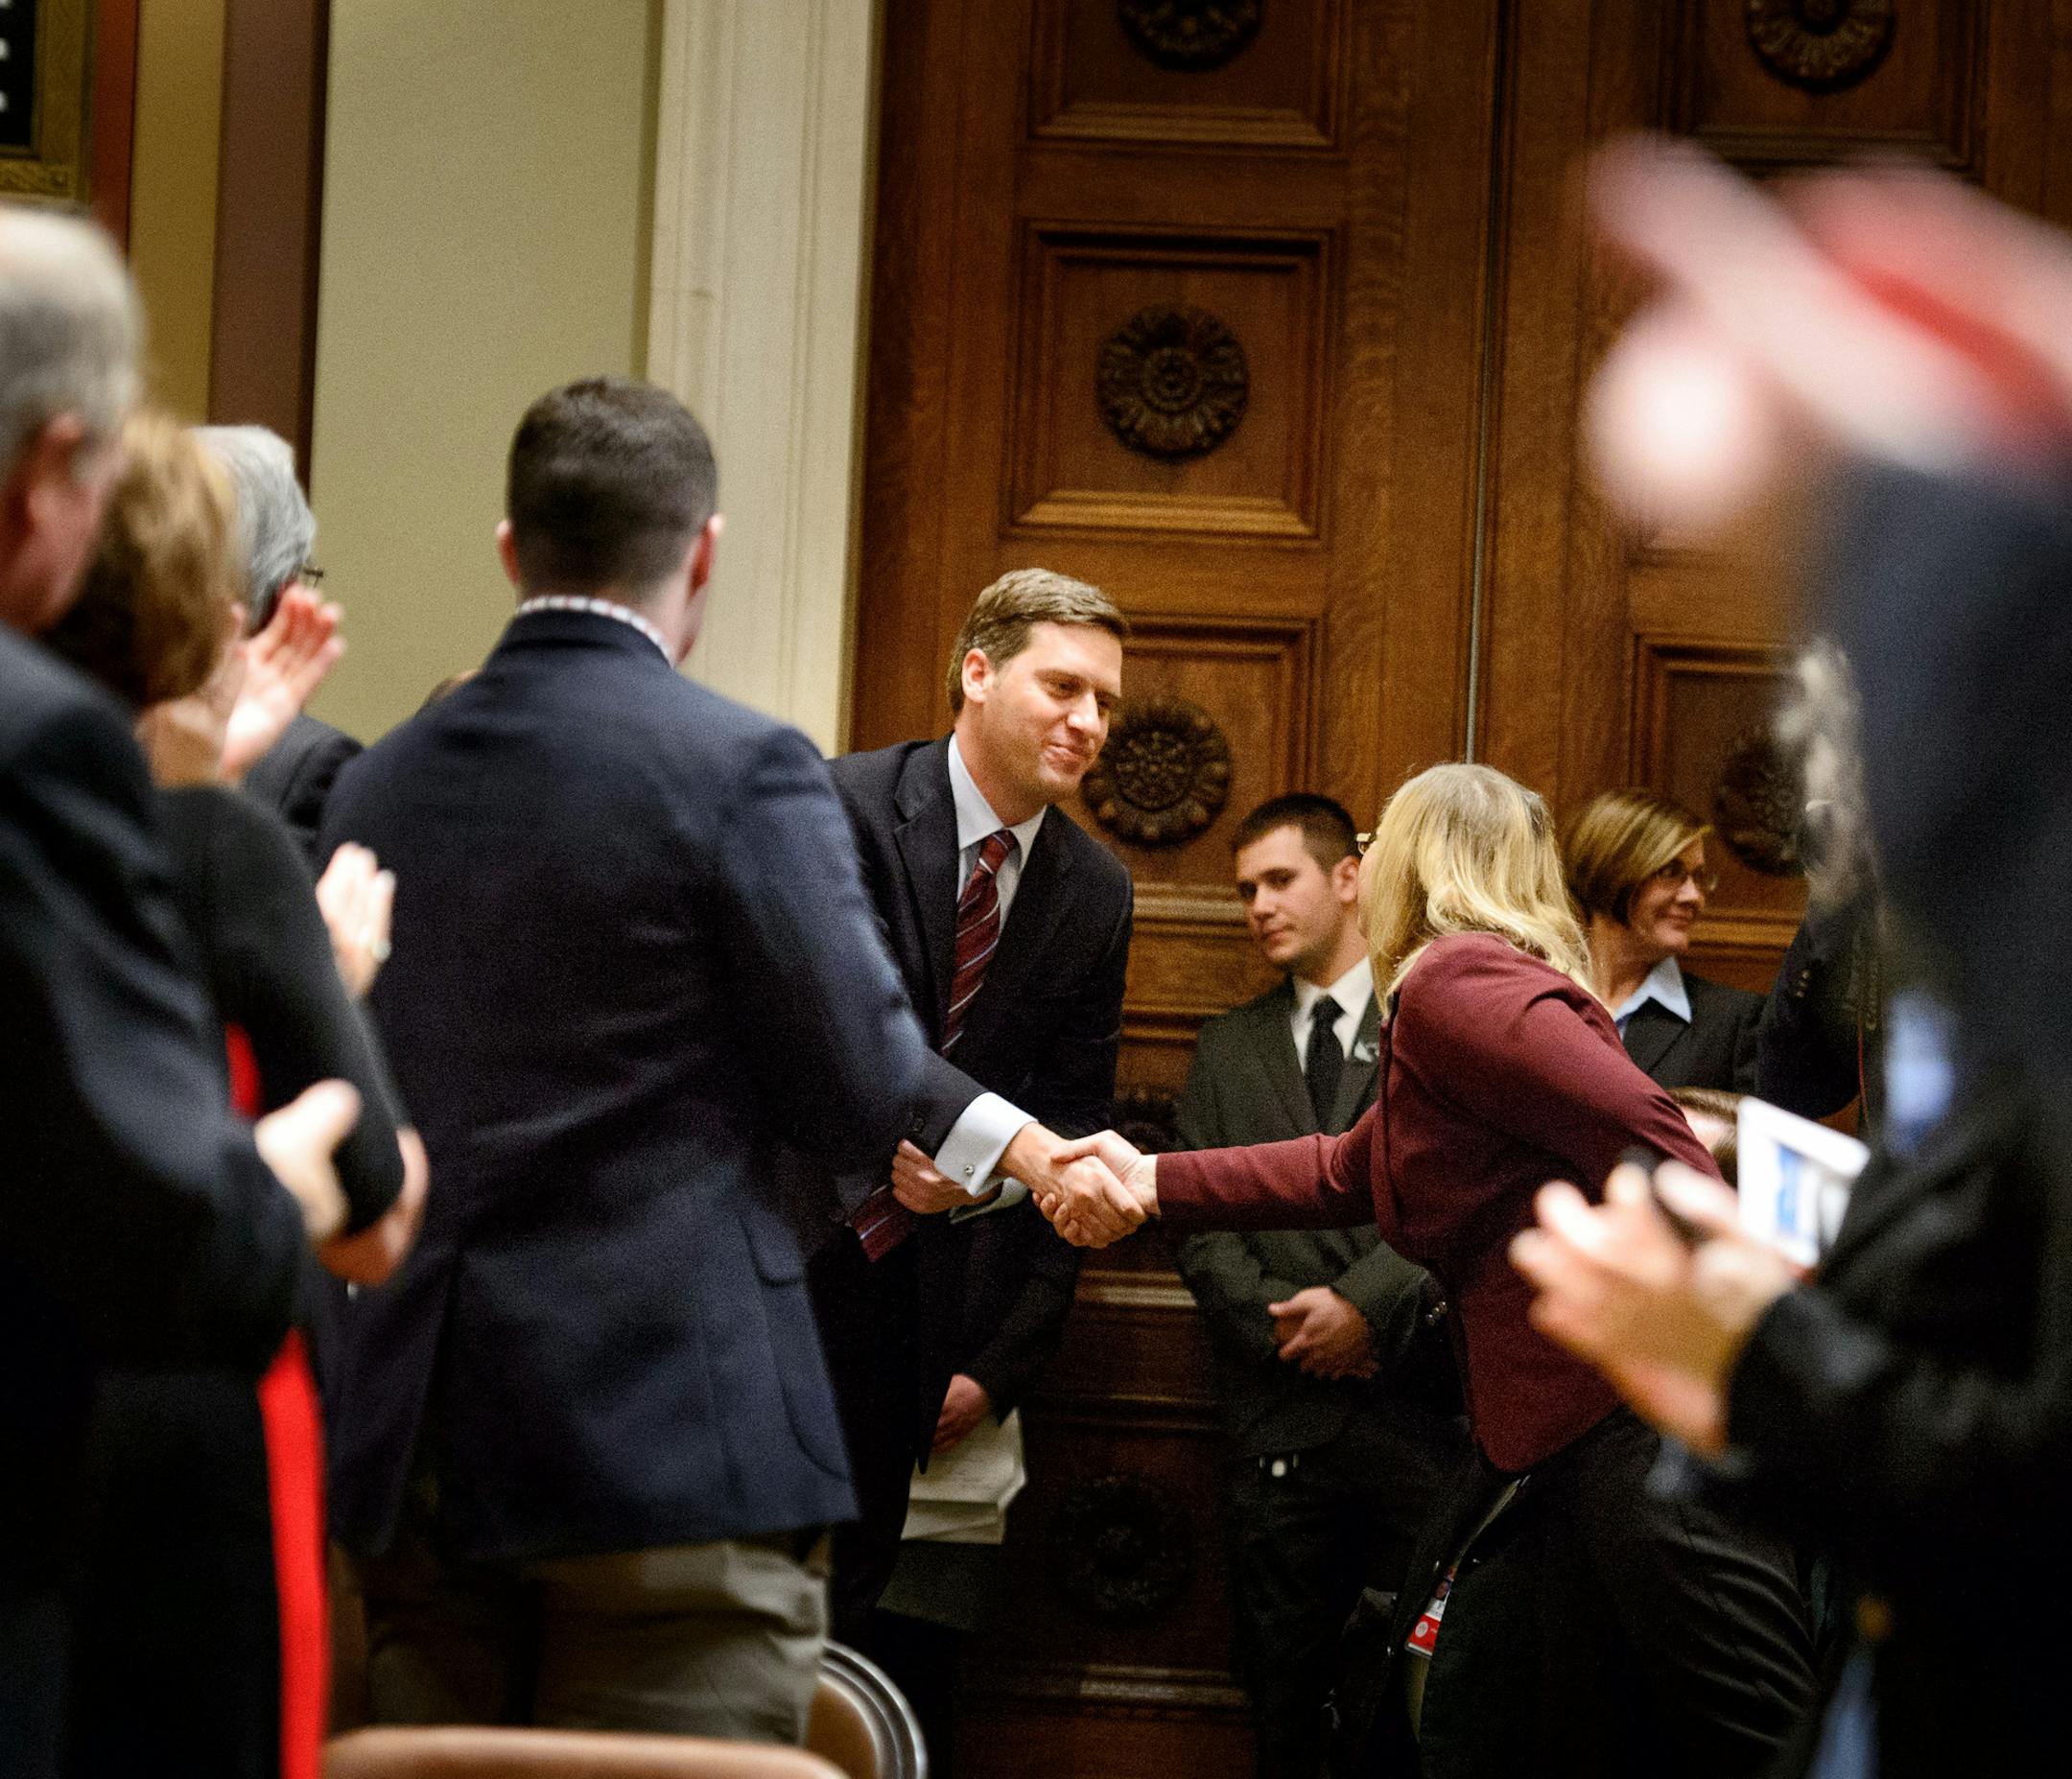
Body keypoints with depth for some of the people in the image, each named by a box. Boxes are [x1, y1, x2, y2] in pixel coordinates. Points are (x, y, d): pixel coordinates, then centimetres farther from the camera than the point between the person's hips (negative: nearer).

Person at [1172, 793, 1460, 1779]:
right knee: (1283, 1694, 5)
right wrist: (1286, 1325, -7)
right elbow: (1200, 1226, 9)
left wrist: (1369, 1302, -14)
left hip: (1418, 1410, -3)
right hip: (1279, 1424, 3)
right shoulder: (1227, 1048, 17)